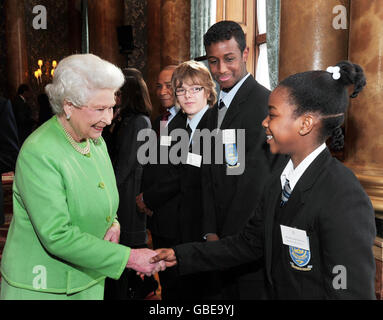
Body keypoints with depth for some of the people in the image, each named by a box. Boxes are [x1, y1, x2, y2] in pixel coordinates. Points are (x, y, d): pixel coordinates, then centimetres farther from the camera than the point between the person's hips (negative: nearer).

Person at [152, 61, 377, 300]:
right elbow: (249, 242, 5)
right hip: (278, 292, 7)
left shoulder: (345, 202, -25)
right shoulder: (278, 182, 1)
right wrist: (181, 256, 2)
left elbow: (352, 292, -24)